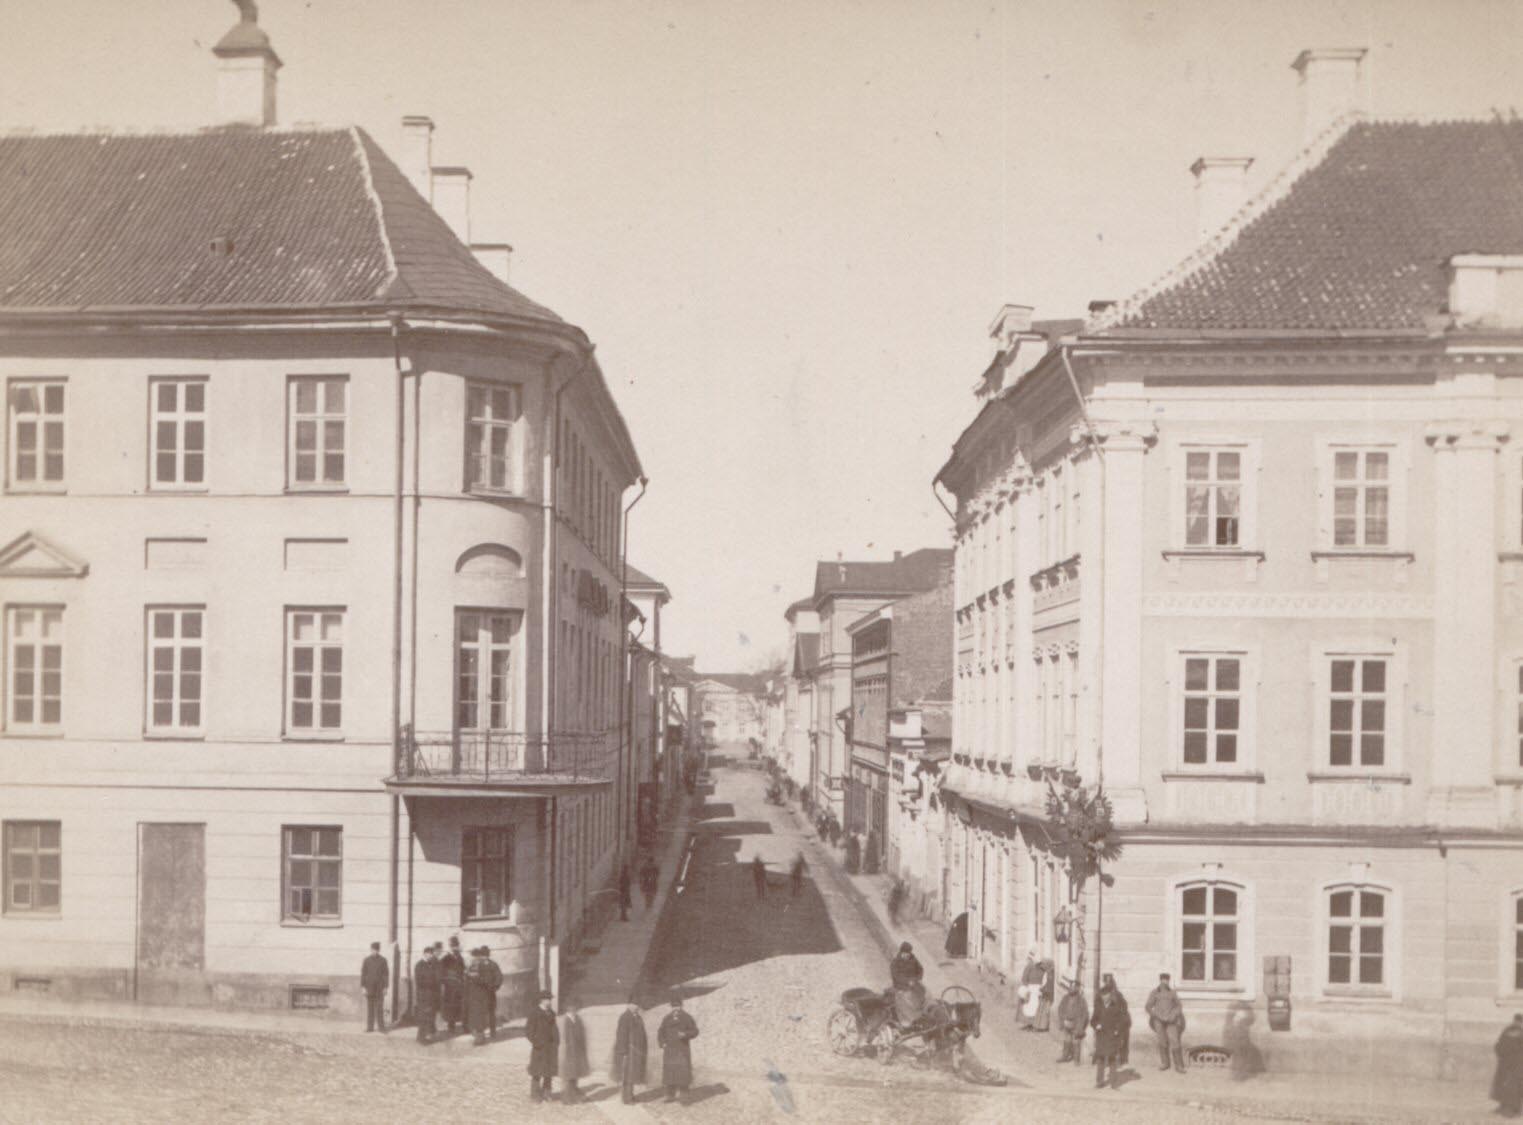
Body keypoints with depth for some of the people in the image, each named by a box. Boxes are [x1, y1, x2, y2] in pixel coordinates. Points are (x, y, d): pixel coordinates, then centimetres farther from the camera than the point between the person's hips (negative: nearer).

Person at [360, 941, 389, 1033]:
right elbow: (363, 974, 0)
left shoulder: (383, 960, 0)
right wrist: (363, 987, -7)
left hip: (379, 988, -1)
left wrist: (386, 987, -5)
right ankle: (370, 1027, 9)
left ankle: (381, 1027, -1)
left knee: (380, 1008, -4)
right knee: (370, 1007, 3)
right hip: (369, 987, 1)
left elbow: (386, 974, 0)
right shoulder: (366, 960, 2)